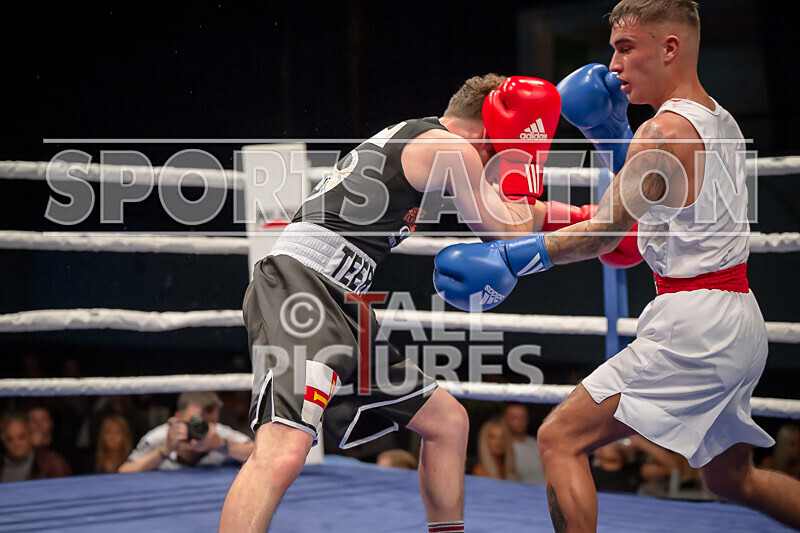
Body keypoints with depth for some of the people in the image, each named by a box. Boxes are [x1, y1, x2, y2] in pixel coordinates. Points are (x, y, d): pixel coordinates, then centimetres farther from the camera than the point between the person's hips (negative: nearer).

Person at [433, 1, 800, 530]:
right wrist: (610, 130, 14)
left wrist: (507, 260, -22)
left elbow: (605, 230, -19)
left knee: (559, 439, -8)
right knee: (732, 478, 25)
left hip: (693, 325, -10)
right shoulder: (720, 121, 14)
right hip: (742, 326, 10)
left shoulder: (666, 130, -14)